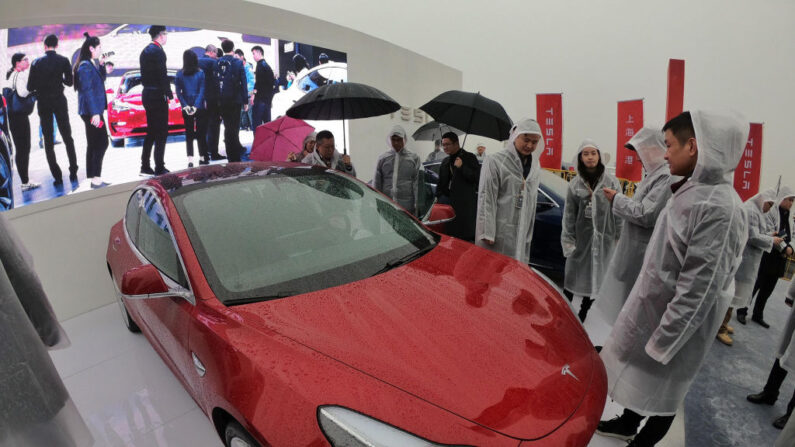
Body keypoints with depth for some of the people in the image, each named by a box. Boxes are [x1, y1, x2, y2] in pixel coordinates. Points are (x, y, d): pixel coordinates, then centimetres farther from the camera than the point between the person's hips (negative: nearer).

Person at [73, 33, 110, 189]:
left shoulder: (91, 65, 13)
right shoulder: (85, 66, -14)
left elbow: (101, 79, 24)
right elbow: (87, 90, -19)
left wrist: (101, 65, 9)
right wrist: (94, 112, -23)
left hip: (93, 111, 10)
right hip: (91, 111, -10)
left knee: (94, 144, 12)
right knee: (102, 143, -10)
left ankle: (93, 178, 19)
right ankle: (96, 179, -10)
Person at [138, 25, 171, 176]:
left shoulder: (145, 51, 16)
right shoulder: (158, 51, -13)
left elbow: (145, 74, 17)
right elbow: (162, 75, -19)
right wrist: (170, 95, -17)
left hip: (147, 94, 9)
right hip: (157, 94, -9)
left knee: (151, 132, 14)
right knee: (161, 132, -5)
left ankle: (145, 167, 16)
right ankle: (159, 168, -4)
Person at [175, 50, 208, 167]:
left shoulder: (180, 74, 0)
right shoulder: (200, 73, -5)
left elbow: (178, 92, -4)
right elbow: (202, 91, -9)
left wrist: (185, 105, -7)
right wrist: (196, 106, -10)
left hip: (186, 108, 2)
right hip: (199, 108, -1)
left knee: (189, 133, 6)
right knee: (201, 133, 7)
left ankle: (190, 159, -2)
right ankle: (202, 157, 12)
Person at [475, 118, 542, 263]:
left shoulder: (535, 167, 14)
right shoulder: (494, 162, -8)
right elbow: (486, 199, -11)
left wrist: (528, 235, 17)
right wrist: (487, 233, -15)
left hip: (520, 238, 6)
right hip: (497, 234, -6)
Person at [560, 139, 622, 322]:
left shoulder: (612, 182, -2)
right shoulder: (575, 184, 1)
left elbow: (618, 213, -1)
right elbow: (569, 215, 2)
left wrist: (618, 239, -2)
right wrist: (568, 240, -2)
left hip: (603, 239, 0)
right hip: (580, 238, 0)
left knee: (595, 279, 8)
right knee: (572, 276, 7)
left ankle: (583, 314, 22)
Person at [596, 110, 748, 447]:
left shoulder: (717, 206, -25)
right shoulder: (692, 192, 4)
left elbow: (699, 287, -25)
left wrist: (662, 341, -21)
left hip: (675, 321, -8)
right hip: (652, 306, 8)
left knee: (661, 386, 12)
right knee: (637, 374, 23)